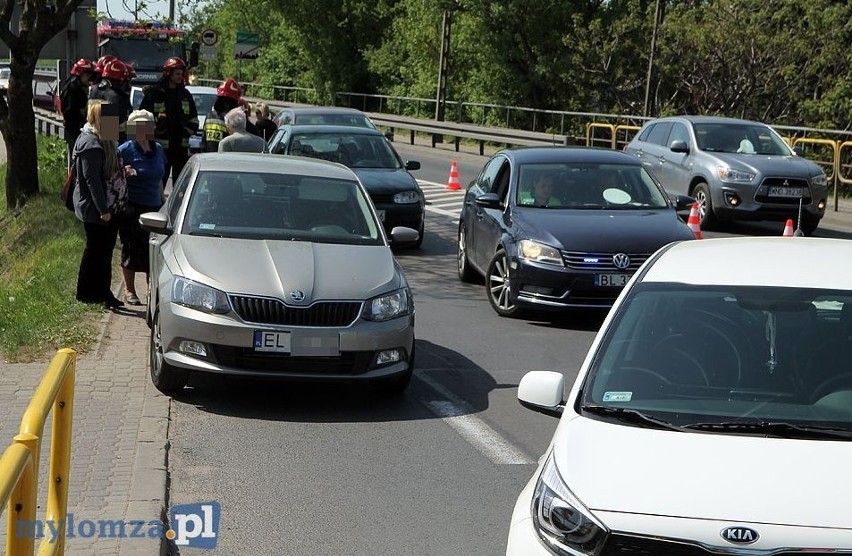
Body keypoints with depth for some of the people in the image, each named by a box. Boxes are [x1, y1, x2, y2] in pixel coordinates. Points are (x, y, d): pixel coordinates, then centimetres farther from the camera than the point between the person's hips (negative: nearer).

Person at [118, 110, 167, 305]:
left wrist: (162, 202, 21)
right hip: (133, 207, -5)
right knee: (131, 249, 2)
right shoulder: (125, 150, -9)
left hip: (154, 207, 5)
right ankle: (129, 290, 15)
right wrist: (124, 173, -27)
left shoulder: (158, 149, 10)